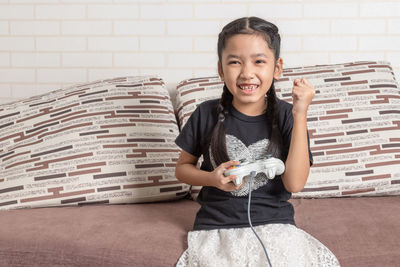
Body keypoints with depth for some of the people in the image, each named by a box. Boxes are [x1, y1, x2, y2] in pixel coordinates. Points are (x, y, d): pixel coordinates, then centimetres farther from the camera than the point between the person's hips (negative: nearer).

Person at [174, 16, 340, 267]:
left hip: (274, 225, 0)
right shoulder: (207, 114, 0)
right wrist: (213, 179, -10)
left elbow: (295, 183, -10)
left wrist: (300, 114, -13)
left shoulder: (286, 116, -2)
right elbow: (183, 167, 11)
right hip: (216, 226, 0)